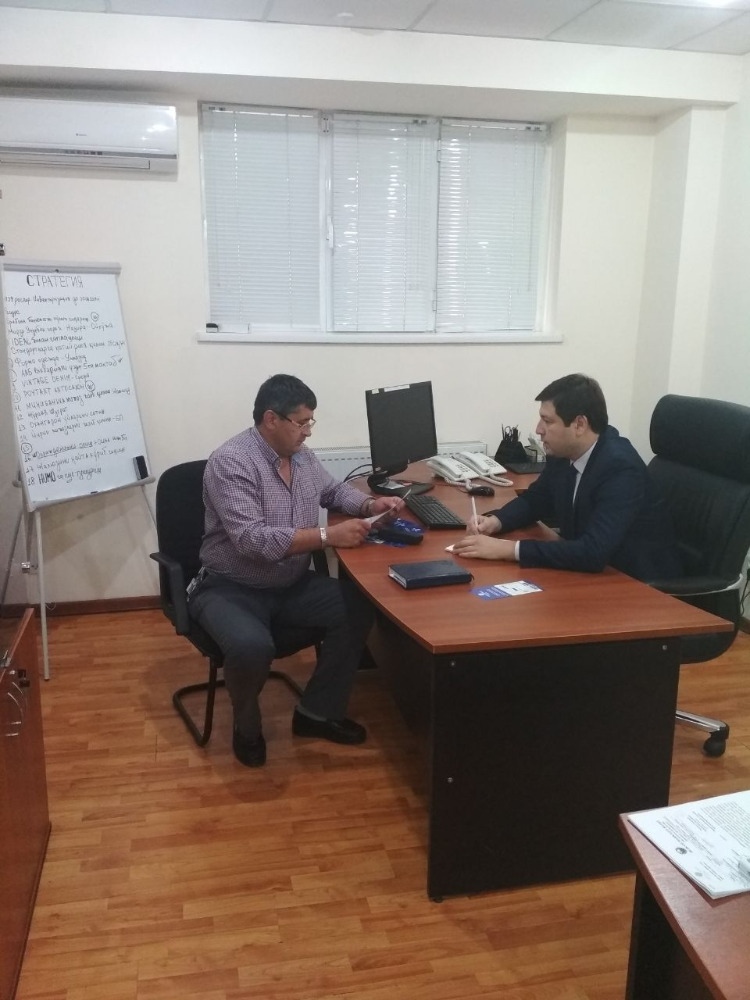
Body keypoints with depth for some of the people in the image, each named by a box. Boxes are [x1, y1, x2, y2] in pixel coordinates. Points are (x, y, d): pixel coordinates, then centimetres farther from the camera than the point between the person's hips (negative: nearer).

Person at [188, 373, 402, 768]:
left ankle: (317, 712, 5)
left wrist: (369, 504, 1)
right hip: (230, 589, -7)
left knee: (359, 607, -13)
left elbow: (334, 489, 23)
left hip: (292, 584, 7)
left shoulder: (302, 455, 3)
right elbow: (252, 540, -31)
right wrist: (328, 536, -31)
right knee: (252, 647, -36)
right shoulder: (231, 463, -22)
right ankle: (247, 724, -1)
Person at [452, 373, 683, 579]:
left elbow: (593, 552, -38)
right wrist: (495, 521, -8)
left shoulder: (621, 468, -28)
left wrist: (507, 549, -36)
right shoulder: (563, 453, -5)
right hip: (594, 572, 7)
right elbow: (534, 500, 13)